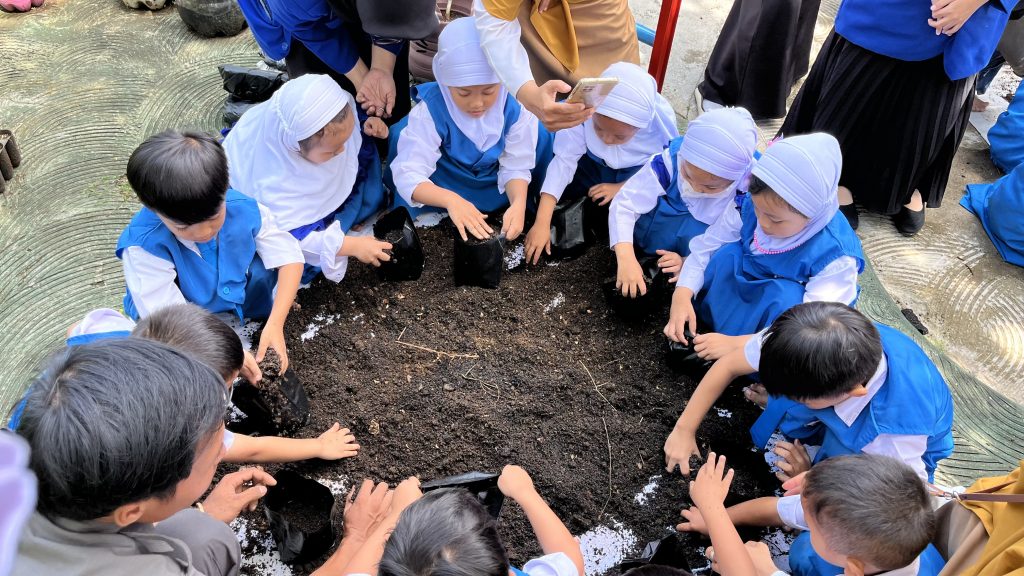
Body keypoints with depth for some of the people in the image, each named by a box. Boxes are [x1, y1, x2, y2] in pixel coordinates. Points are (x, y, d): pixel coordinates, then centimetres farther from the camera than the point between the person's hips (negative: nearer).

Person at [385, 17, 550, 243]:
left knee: (540, 134, -18)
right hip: (445, 188, -2)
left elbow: (517, 166, -18)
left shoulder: (514, 106, -25)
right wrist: (451, 200, -56)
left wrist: (518, 203, -42)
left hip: (495, 187, 2)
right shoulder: (432, 110, -31)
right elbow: (409, 175, -36)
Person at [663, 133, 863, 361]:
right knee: (729, 253, -23)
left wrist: (735, 344, -42)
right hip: (744, 295, 4)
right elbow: (705, 247, -10)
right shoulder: (750, 206, -19)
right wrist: (682, 295, -27)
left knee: (784, 294, -36)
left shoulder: (834, 256, -32)